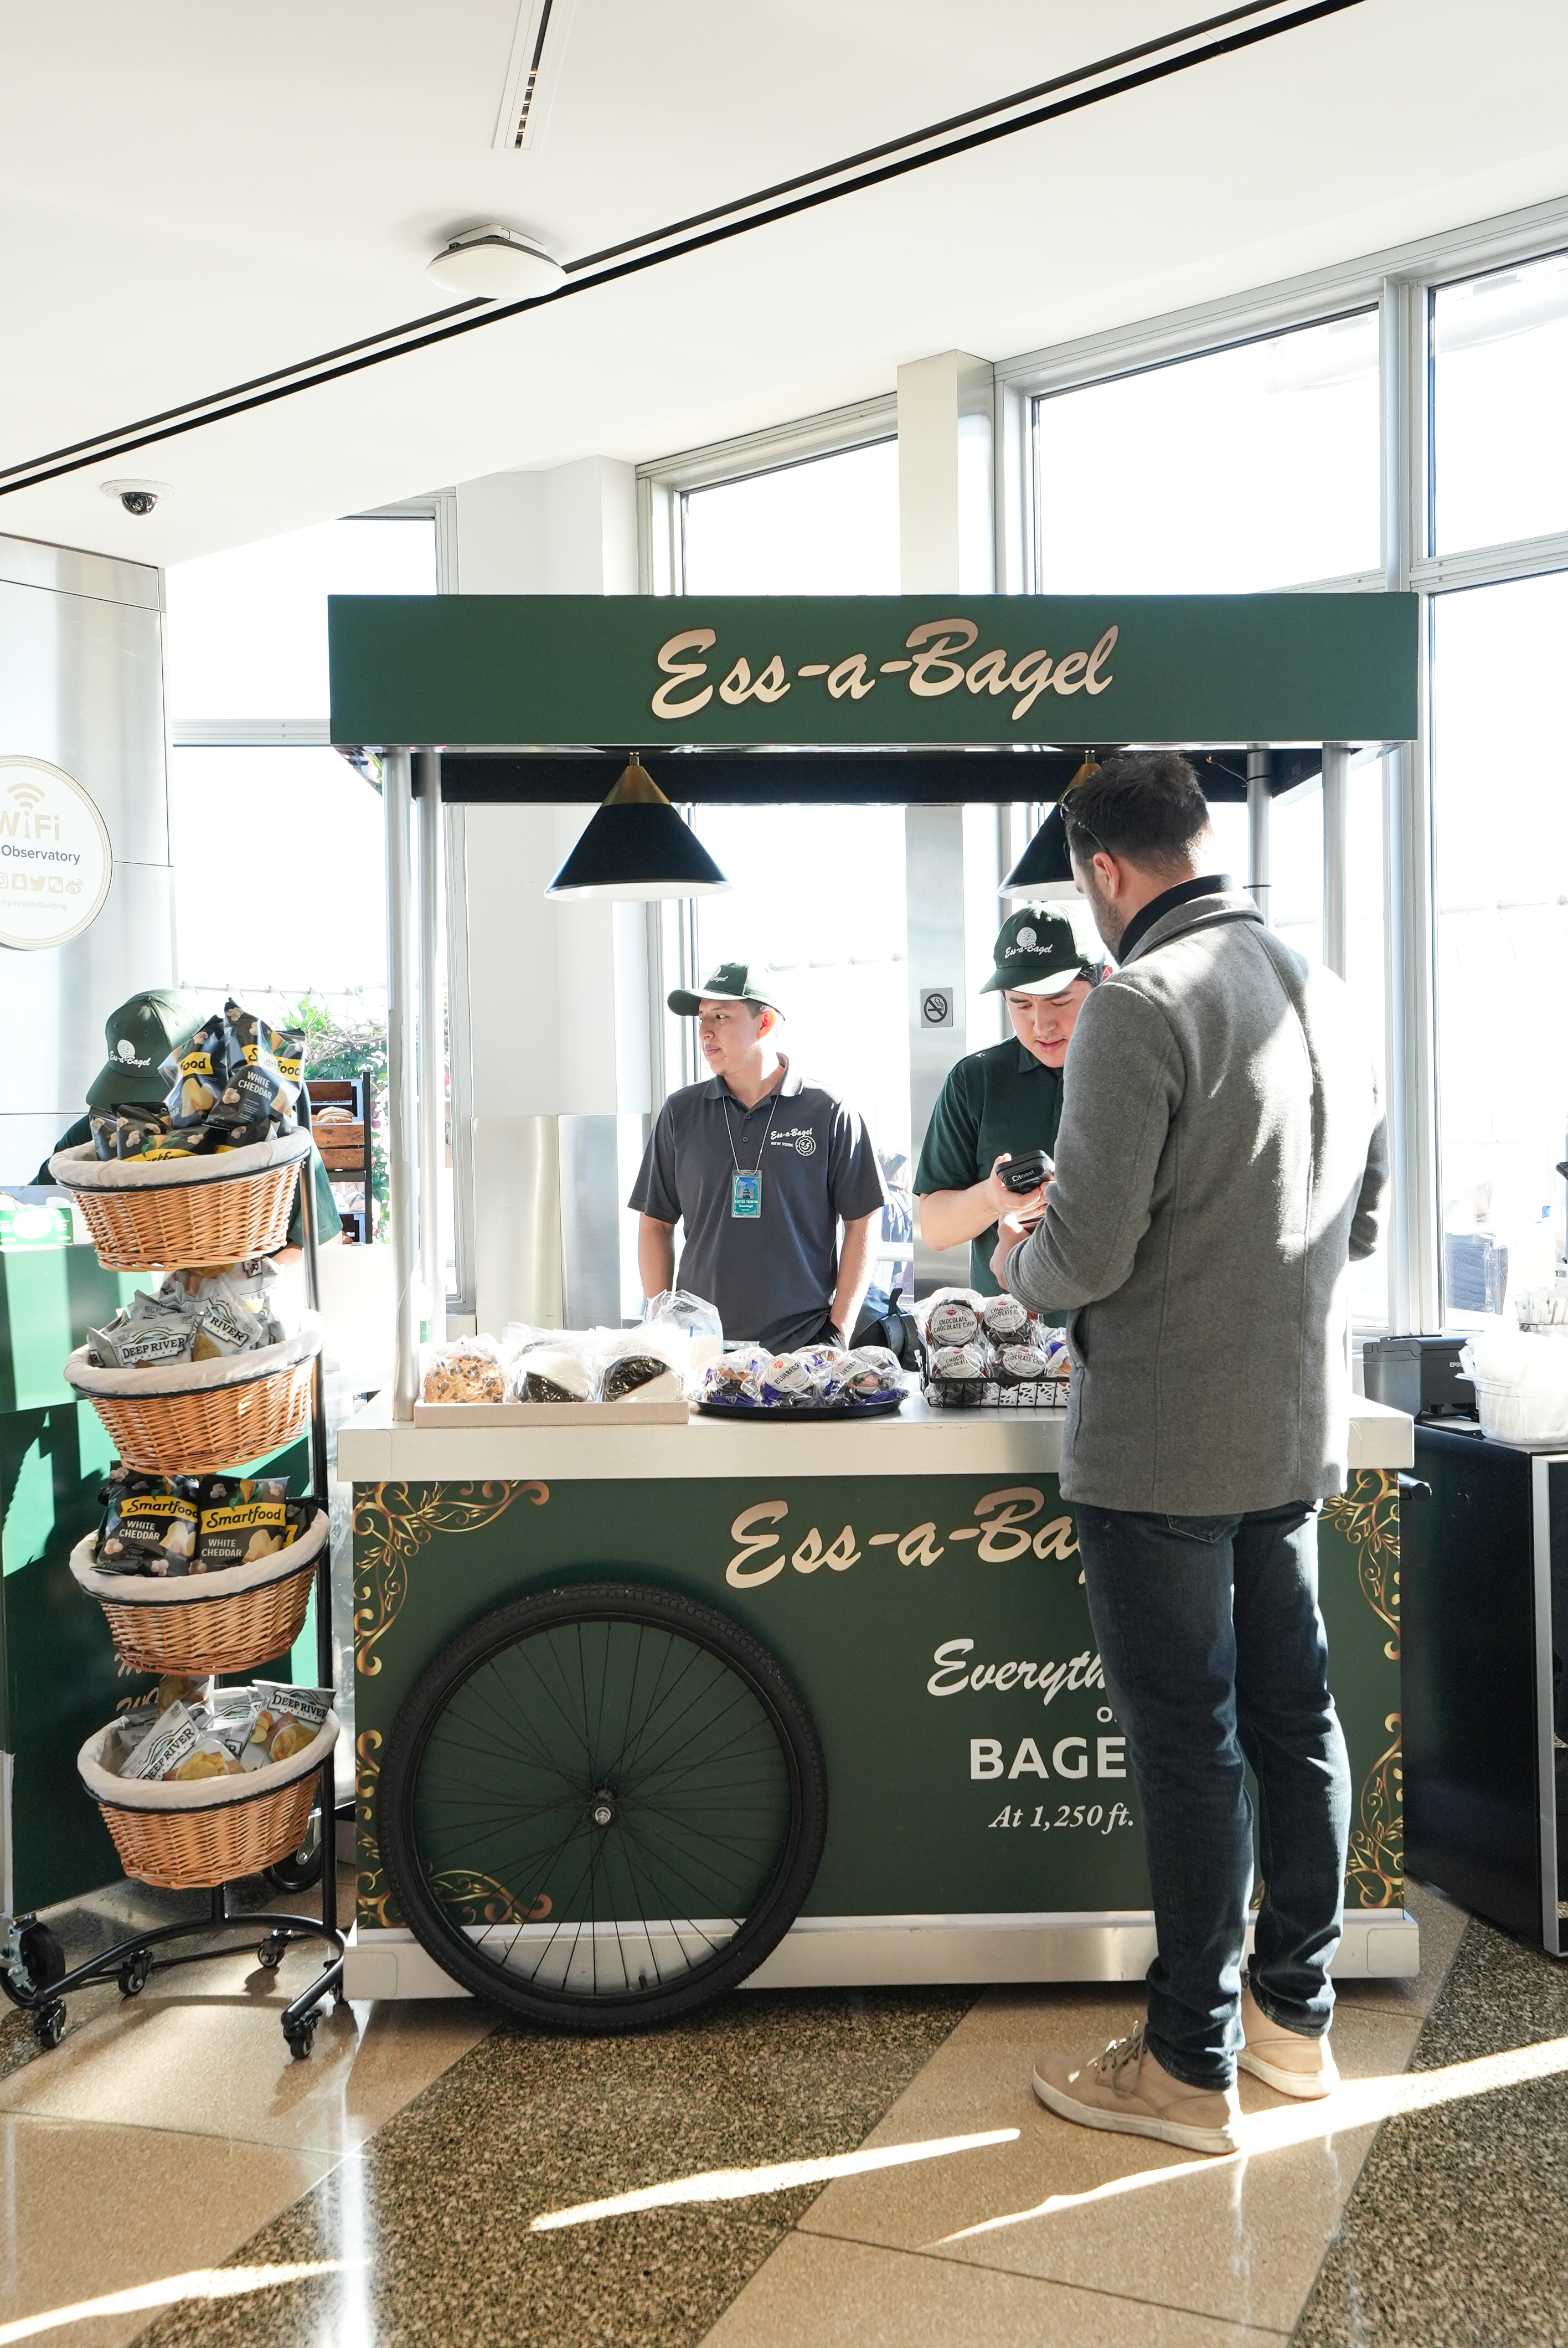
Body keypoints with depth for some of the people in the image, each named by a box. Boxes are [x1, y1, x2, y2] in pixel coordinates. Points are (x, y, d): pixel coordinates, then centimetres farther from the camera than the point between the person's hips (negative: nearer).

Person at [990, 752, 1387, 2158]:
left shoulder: (1140, 1006, -19)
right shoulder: (1331, 999, 7)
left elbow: (1088, 1254, -21)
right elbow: (1363, 1223, 15)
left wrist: (1018, 1262, 0)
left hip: (1162, 1450, -8)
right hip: (1298, 1433, 8)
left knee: (1187, 1747, 3)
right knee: (1296, 1720, 17)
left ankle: (1191, 2070, 18)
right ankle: (1297, 2014, 34)